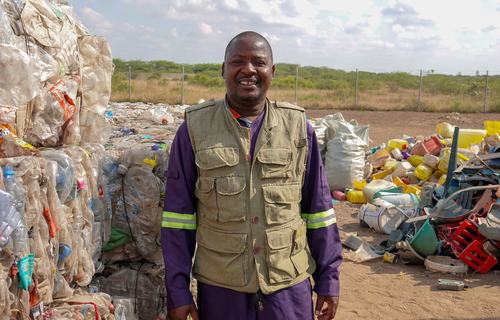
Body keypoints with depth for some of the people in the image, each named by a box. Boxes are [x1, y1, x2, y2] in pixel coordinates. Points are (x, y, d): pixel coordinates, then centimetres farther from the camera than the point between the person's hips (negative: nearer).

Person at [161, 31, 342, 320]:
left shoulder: (298, 126, 1)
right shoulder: (195, 129, -2)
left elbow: (319, 208, 4)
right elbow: (178, 215, 0)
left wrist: (328, 278, 5)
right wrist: (178, 290, -2)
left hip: (290, 287, 1)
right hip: (219, 288, 0)